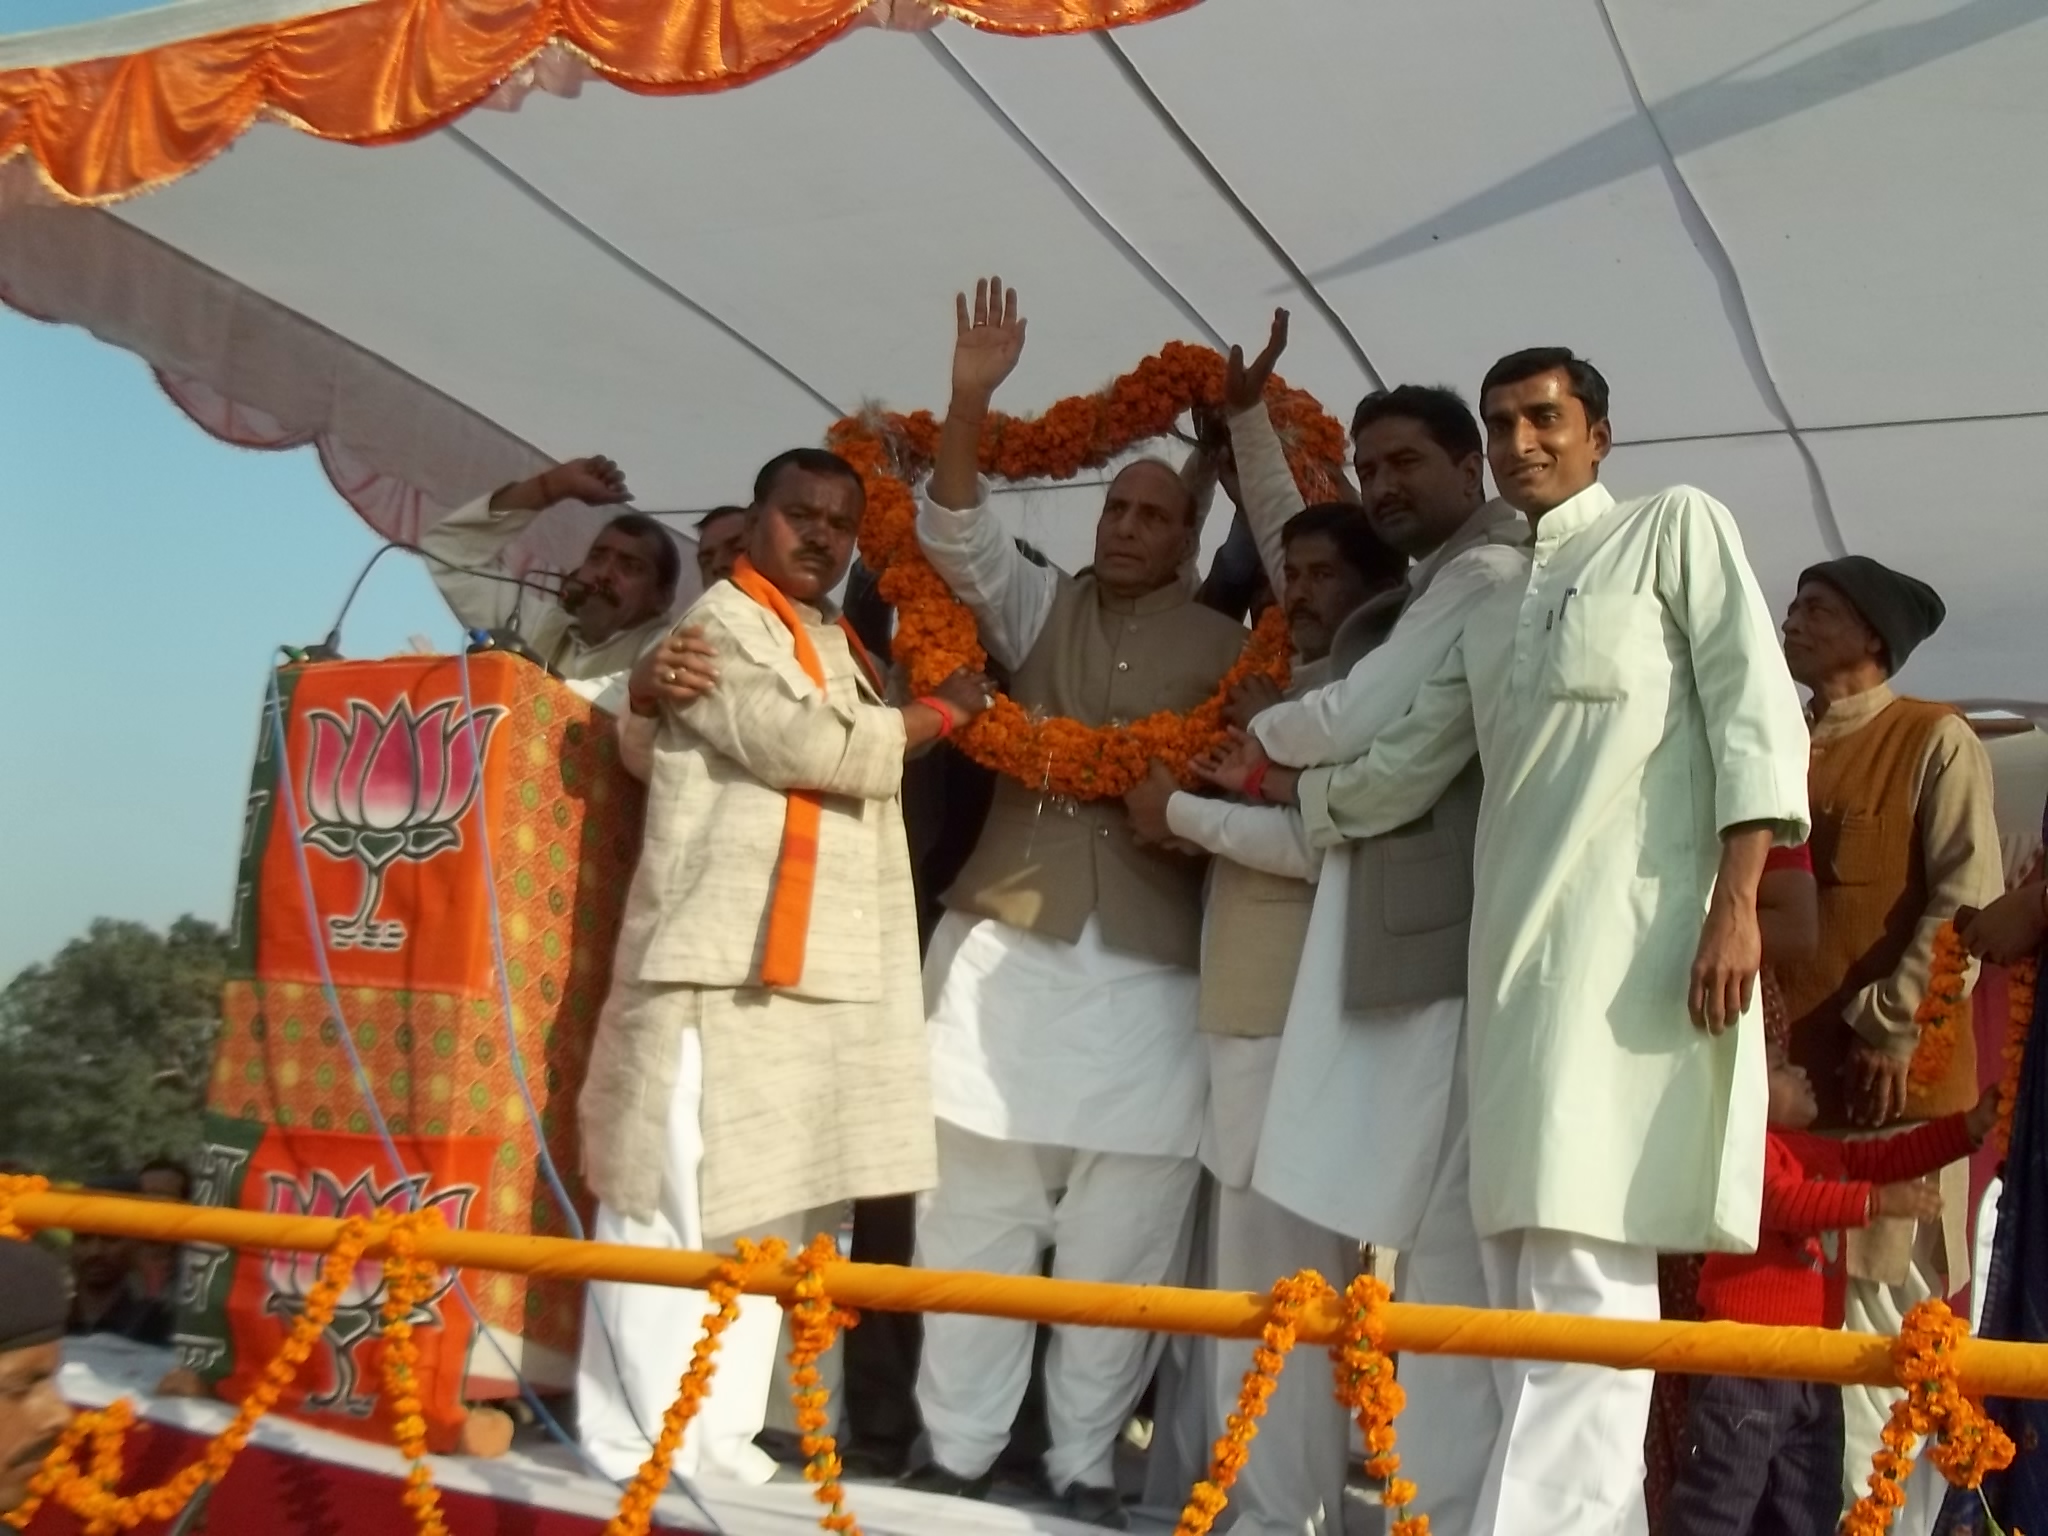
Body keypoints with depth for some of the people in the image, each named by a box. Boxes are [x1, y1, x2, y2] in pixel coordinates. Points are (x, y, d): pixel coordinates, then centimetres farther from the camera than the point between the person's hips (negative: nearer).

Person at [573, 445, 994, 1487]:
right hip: (719, 959, -8)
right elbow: (808, 747, -16)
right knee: (677, 1201, -6)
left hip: (817, 965, 9)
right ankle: (643, 1436, 2)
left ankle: (717, 1430, 17)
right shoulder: (719, 625, -4)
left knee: (764, 1207, 10)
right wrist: (937, 714, -3)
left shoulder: (837, 647, 23)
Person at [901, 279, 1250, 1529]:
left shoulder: (1225, 649, 9)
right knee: (976, 1204, 4)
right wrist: (970, 403, -13)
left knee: (1121, 1230, 1)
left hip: (1147, 963, -1)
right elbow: (960, 538, 0)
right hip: (1007, 937, 2)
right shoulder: (1040, 607, 13)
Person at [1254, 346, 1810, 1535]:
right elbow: (1400, 777, 28)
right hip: (1520, 954, 7)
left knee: (1587, 1262, -13)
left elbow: (1757, 709, -3)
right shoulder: (1491, 617, 25)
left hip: (1637, 940, -7)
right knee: (1531, 1272, 5)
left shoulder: (1678, 526, 8)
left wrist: (1735, 902, -13)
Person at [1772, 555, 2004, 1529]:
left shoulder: (1935, 739, 2)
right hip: (1782, 1069, 5)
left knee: (1880, 1316, -2)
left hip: (1887, 1078, -5)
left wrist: (1894, 1028, -14)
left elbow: (1970, 898, -8)